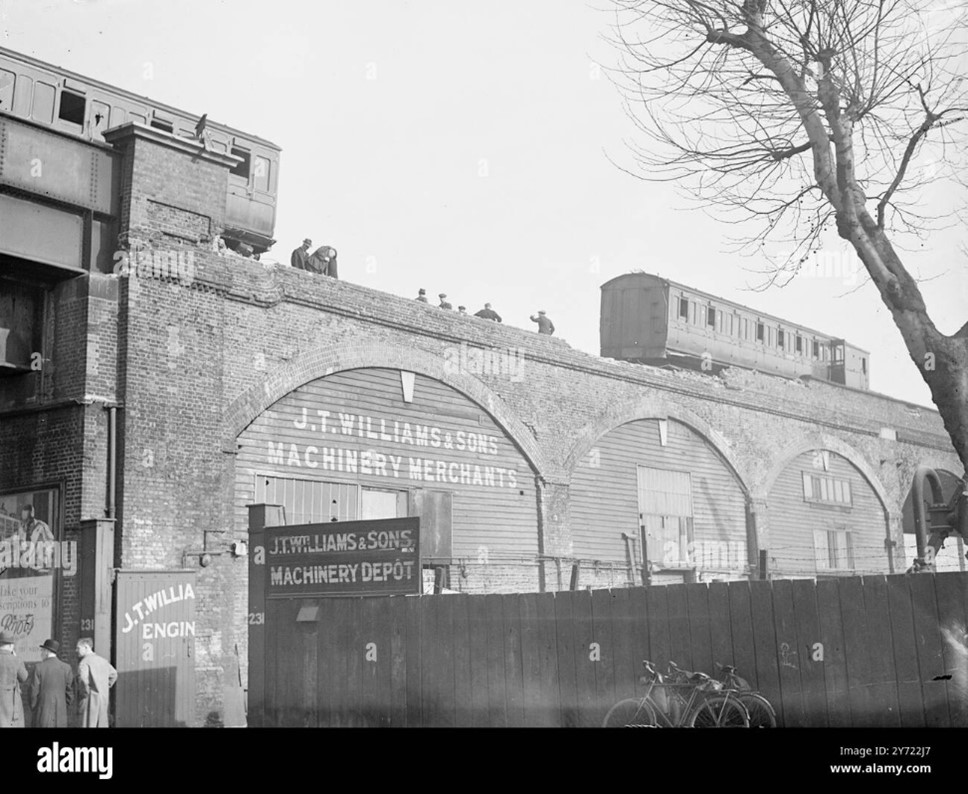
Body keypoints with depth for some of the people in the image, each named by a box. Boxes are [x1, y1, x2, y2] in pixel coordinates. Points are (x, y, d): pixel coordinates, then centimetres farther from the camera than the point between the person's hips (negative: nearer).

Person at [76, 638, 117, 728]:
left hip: (90, 699, -7)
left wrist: (85, 693, -13)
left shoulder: (84, 662, -11)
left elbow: (83, 679, -27)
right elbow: (114, 674, 25)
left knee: (89, 724, -4)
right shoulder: (103, 661, 12)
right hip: (104, 699, 7)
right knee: (102, 725, 9)